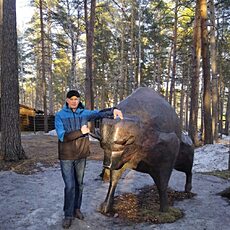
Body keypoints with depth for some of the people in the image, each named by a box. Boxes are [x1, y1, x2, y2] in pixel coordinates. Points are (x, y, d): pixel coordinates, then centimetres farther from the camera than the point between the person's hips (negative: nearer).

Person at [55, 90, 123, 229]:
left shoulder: (84, 113, 1)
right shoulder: (60, 115, -7)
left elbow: (99, 113, -13)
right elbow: (62, 136, -16)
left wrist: (113, 110, -31)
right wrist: (80, 131, -22)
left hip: (81, 155, 3)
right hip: (67, 156, -3)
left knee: (79, 184, 15)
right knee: (70, 186, -1)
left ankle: (77, 208, 33)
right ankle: (68, 215, 15)